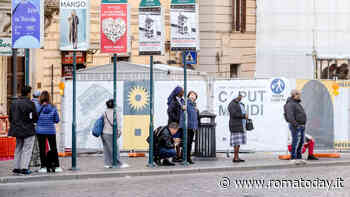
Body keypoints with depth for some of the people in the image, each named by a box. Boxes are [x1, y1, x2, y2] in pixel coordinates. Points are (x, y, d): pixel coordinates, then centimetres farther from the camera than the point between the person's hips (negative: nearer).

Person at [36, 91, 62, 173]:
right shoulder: (53, 108, -6)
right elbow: (57, 120, 0)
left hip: (41, 131, -1)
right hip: (51, 131, 1)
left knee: (42, 149, 5)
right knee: (54, 149, 10)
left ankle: (43, 167, 3)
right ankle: (57, 166, 11)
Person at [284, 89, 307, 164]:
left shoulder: (297, 104, 20)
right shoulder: (290, 104, -12)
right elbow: (290, 116, -23)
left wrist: (303, 125, 20)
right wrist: (295, 124, -27)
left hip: (301, 126, 10)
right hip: (296, 127, -10)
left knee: (301, 142, 8)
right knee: (296, 142, -11)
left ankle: (299, 157, 12)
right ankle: (293, 158, -9)